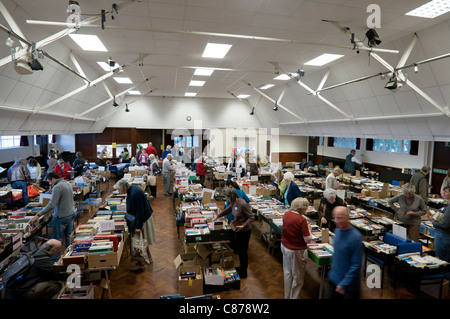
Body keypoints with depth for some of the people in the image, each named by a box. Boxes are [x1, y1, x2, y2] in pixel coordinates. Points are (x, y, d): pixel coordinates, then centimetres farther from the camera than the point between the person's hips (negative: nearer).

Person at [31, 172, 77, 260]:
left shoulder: (57, 187, -20)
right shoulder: (68, 183, 5)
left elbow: (51, 205, -25)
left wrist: (38, 215, -24)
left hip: (61, 217, -8)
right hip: (71, 213, 8)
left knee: (57, 239, 5)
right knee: (68, 236, 19)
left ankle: (56, 259, 14)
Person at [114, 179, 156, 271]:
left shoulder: (134, 194, -30)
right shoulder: (133, 188, 0)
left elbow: (140, 211, -27)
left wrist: (138, 226, -23)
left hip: (142, 219, -10)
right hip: (146, 215, 10)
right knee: (143, 240, 22)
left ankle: (142, 263, 12)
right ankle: (148, 257, 36)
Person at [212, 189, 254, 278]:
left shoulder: (242, 204, -27)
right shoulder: (234, 203, -1)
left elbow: (251, 217, -22)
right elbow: (227, 210, 18)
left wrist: (243, 226, -30)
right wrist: (217, 216, 24)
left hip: (245, 231, -8)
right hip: (238, 230, 8)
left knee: (243, 251, 5)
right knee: (238, 249, 22)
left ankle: (243, 273, 20)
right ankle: (241, 267, 43)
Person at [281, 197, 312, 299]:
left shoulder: (286, 214, -3)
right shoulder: (301, 220, -25)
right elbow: (308, 239, -19)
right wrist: (308, 228, -3)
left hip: (284, 247, 7)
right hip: (296, 251, -7)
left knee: (287, 273, 22)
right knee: (297, 276, 12)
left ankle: (287, 296, 36)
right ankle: (294, 297, 24)